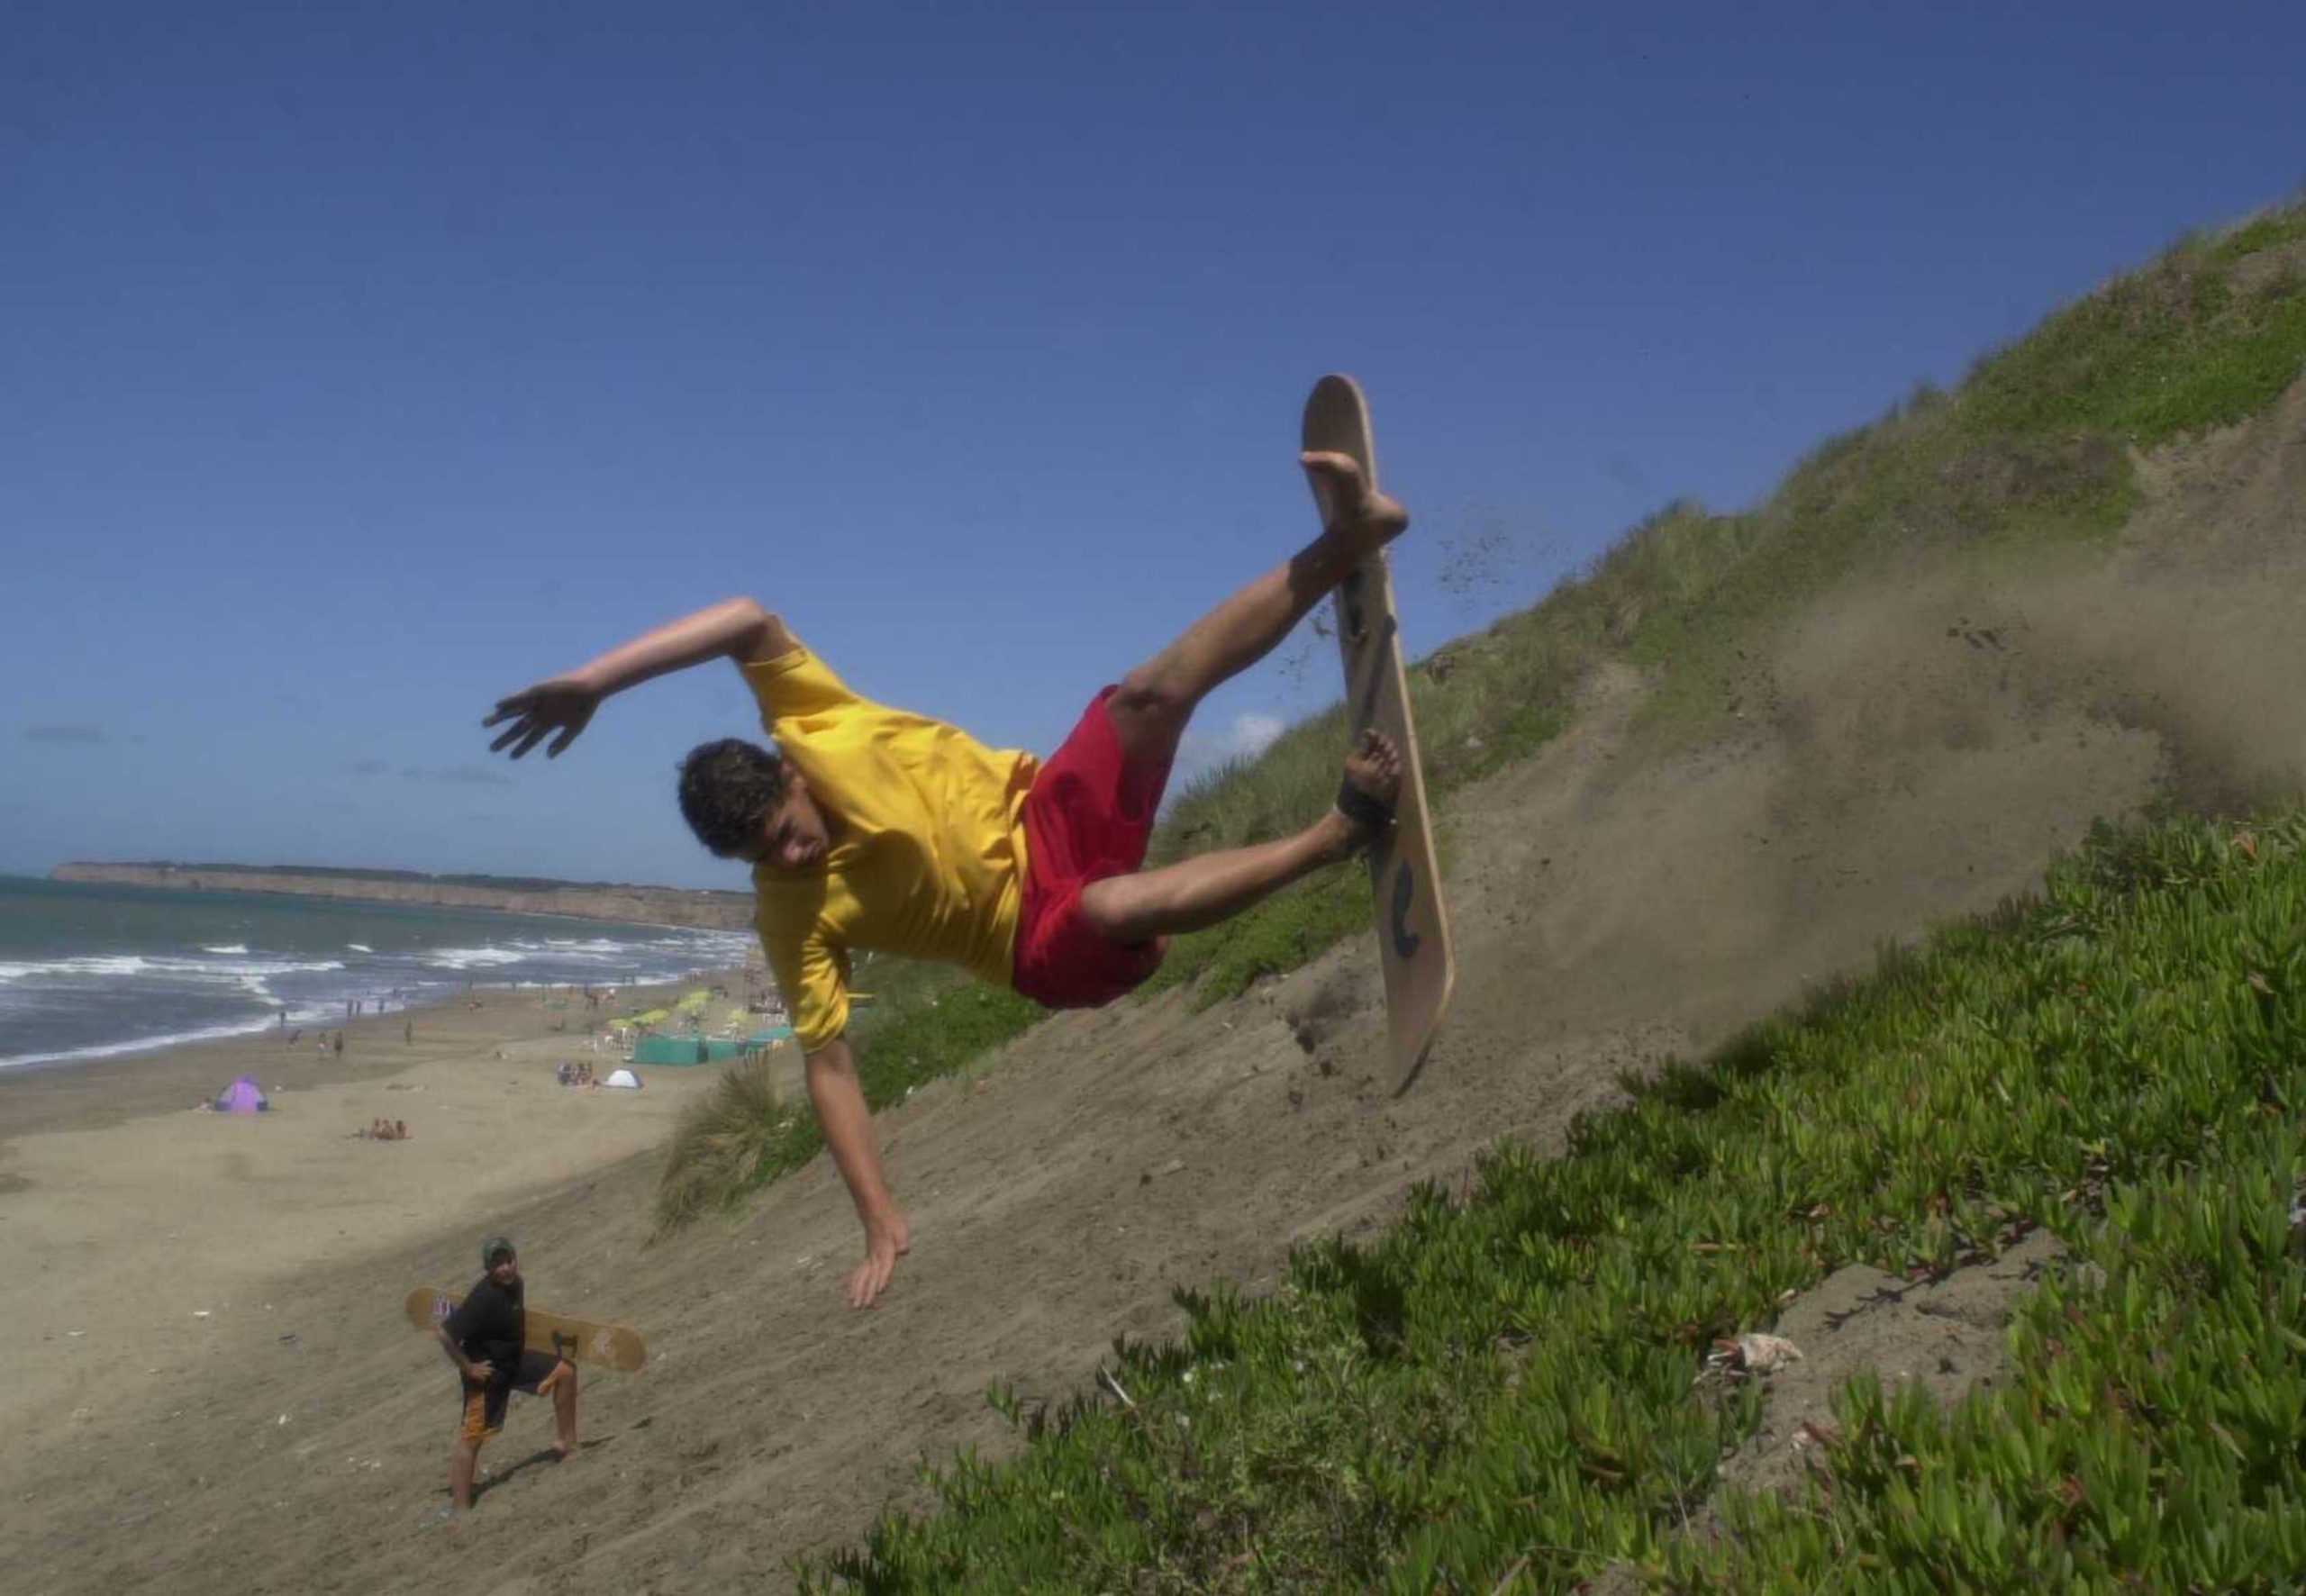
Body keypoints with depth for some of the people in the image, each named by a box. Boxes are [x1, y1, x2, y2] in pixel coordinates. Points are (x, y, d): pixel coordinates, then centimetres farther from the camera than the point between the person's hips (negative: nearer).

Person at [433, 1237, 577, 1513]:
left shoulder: (514, 1284, -4)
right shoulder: (483, 1297, -30)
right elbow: (444, 1332, -33)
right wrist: (467, 1367, -24)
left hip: (514, 1360, 8)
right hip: (486, 1370, -8)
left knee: (565, 1371, 6)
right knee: (470, 1439, -1)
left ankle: (567, 1440, 16)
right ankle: (460, 1507, 6)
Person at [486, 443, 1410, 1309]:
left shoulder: (813, 731, -14)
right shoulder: (793, 921, -14)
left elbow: (752, 620, -26)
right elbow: (829, 1067, -12)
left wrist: (594, 678, -32)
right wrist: (881, 1226, -17)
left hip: (1051, 815, 2)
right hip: (1050, 944, -2)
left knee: (1158, 688, -22)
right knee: (1116, 906, -38)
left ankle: (1346, 540, -18)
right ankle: (1336, 833, -24)